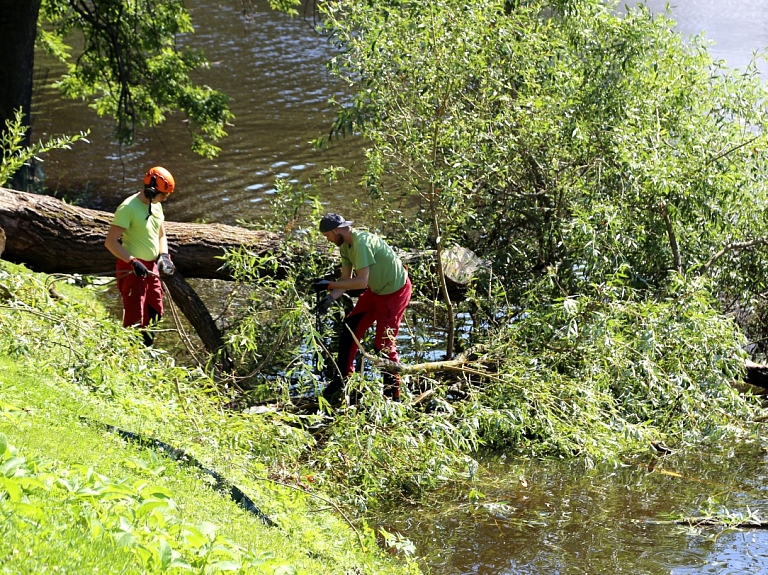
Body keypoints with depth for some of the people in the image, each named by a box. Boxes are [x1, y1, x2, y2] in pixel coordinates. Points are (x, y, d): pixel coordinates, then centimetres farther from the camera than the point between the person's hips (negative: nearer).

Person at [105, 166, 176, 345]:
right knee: (135, 318, -7)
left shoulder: (156, 206, 7)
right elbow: (111, 242, -21)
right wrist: (133, 262, -27)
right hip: (133, 269, -9)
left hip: (151, 267, 9)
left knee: (155, 312, 13)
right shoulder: (128, 208, -19)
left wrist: (164, 255, -1)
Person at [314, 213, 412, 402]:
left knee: (384, 344, -7)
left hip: (395, 292, -10)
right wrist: (331, 297, -16)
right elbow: (346, 279, 1)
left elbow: (361, 281, -36)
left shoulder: (361, 243, -31)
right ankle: (340, 381, 23)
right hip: (376, 290, 10)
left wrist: (330, 285, -30)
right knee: (349, 330, 10)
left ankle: (392, 394, 5)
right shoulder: (345, 246, -1)